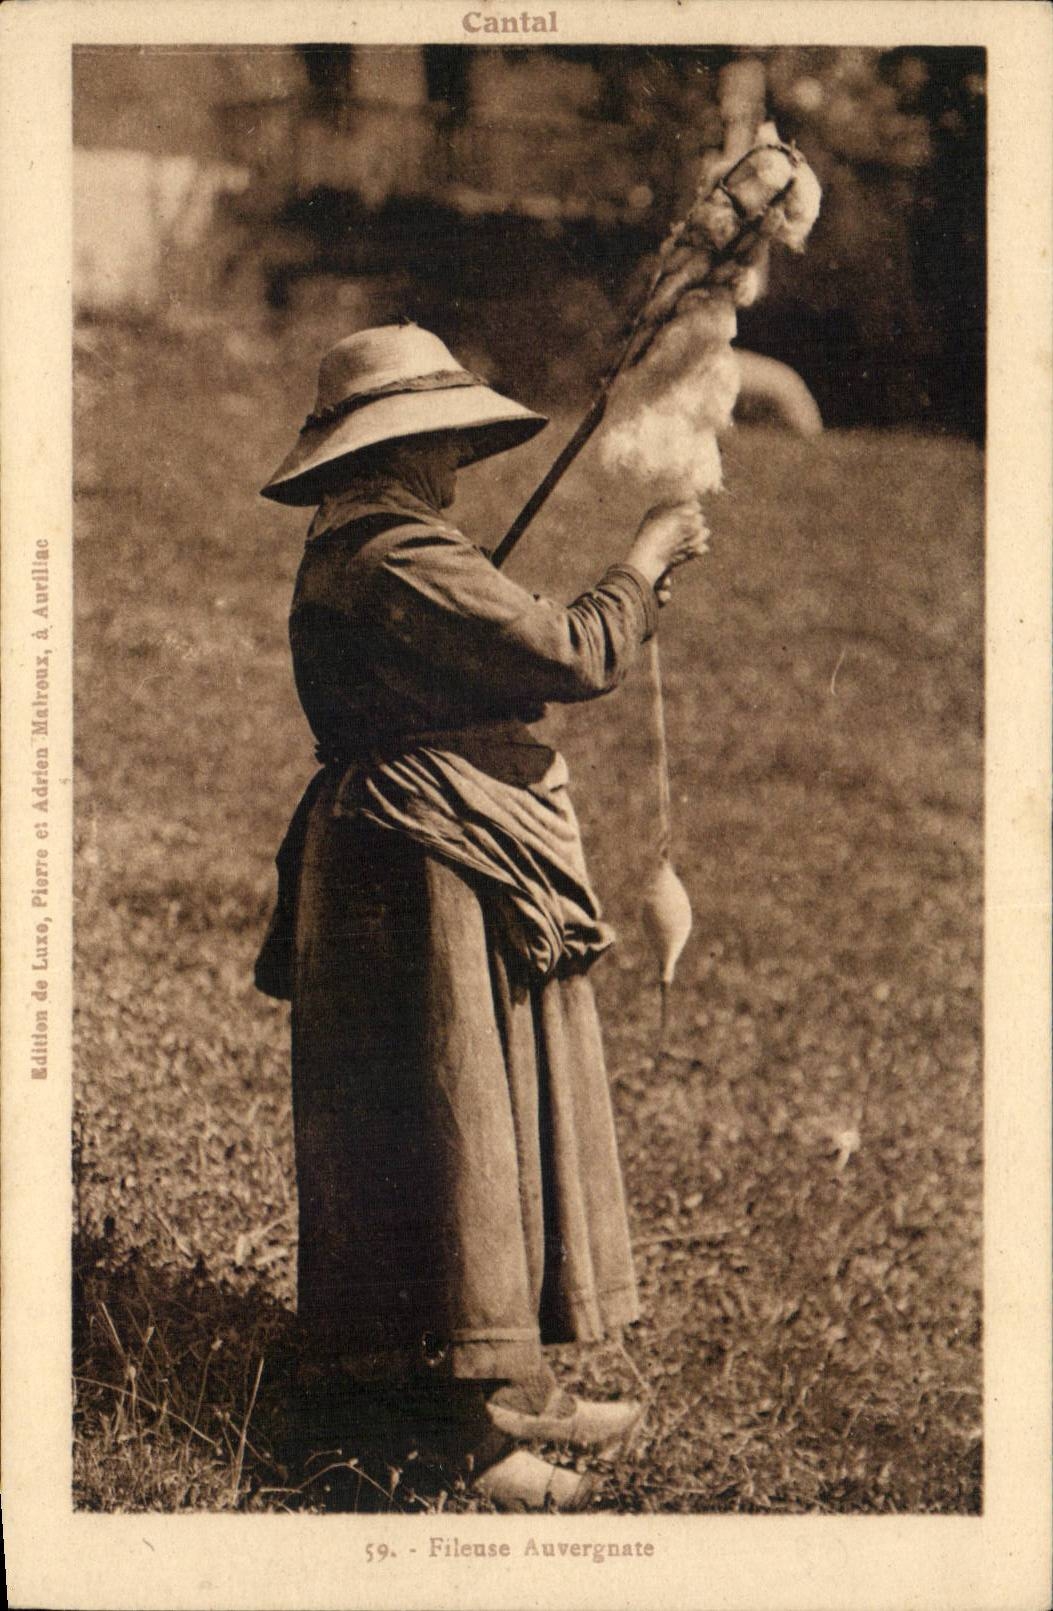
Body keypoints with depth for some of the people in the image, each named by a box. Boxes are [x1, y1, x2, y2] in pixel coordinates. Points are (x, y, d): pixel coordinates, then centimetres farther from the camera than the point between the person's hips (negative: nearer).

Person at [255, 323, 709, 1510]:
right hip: (437, 889, -11)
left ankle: (508, 1385, 24)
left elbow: (506, 661, 20)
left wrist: (630, 593, 18)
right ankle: (465, 1422, 4)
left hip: (412, 876, 11)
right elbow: (570, 657, -20)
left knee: (492, 1133, 15)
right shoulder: (398, 560, -19)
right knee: (458, 1134, -5)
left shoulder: (357, 554, 15)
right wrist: (642, 566, -4)